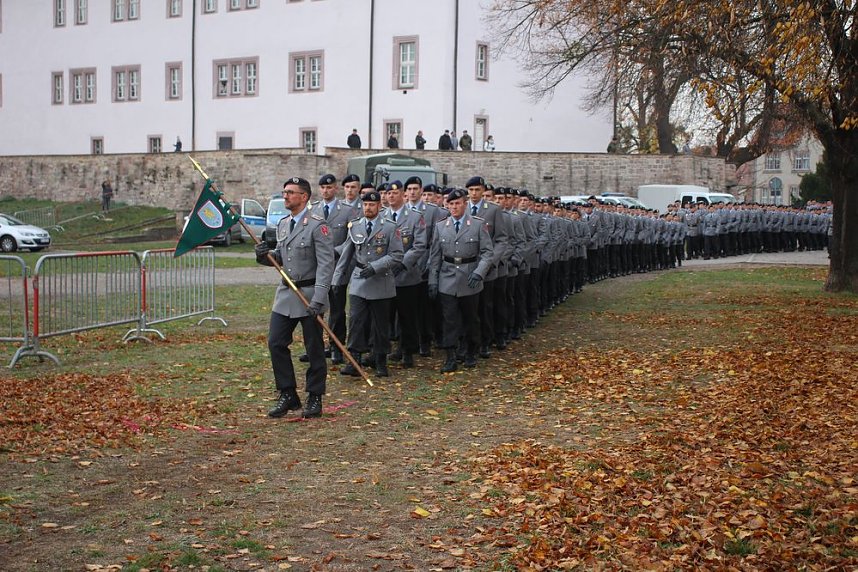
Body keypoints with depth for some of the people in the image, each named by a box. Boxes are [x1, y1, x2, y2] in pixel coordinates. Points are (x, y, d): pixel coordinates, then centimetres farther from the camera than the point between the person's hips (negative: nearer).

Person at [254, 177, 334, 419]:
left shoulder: (317, 226, -12)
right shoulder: (282, 224, 11)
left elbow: (325, 265, -16)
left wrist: (318, 300, -23)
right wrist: (265, 255, -2)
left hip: (309, 295, -7)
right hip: (285, 293, 7)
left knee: (314, 349, 3)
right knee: (276, 343, 2)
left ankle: (315, 399, 15)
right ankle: (288, 395, 14)